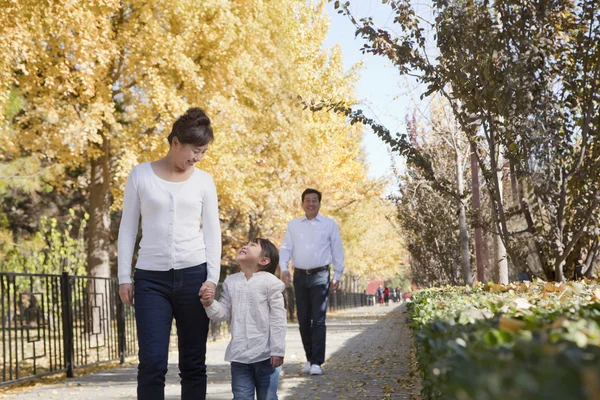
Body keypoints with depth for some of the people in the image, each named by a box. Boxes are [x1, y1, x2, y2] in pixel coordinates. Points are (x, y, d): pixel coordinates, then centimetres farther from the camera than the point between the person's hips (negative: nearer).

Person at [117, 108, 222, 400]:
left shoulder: (203, 181, 6)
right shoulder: (141, 175, 2)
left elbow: (212, 232, 7)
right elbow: (127, 229, 5)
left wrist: (212, 277, -4)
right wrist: (124, 277, 0)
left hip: (193, 275, 2)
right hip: (151, 278, -1)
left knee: (193, 363, 6)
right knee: (152, 363, -8)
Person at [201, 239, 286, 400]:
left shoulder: (270, 282, -8)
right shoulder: (231, 282, 8)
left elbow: (278, 319, -9)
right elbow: (224, 312, 10)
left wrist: (278, 350, -12)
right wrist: (210, 304, -10)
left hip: (265, 354, -4)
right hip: (239, 353, 4)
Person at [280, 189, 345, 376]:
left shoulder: (329, 224, 5)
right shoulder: (293, 225, 11)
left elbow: (337, 251, 7)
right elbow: (286, 248, 6)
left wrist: (337, 275, 3)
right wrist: (284, 268, -9)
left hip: (320, 276, -3)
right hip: (300, 276, 3)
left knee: (318, 320, -8)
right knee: (303, 320, 6)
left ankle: (317, 362, -8)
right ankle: (309, 358, 18)